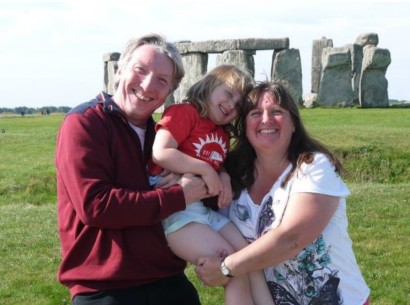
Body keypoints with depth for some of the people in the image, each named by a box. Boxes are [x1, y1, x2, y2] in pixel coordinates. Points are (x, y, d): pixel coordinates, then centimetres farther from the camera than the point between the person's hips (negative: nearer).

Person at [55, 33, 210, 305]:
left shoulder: (160, 133, 12)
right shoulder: (84, 124, -8)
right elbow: (94, 205, -19)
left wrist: (214, 176, -5)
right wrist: (178, 196, -15)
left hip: (171, 282, 7)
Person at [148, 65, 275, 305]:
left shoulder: (223, 134, 22)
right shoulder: (183, 112, -4)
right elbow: (160, 153, -17)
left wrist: (224, 178, 2)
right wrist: (206, 170, -14)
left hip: (207, 209, 9)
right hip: (174, 207, -9)